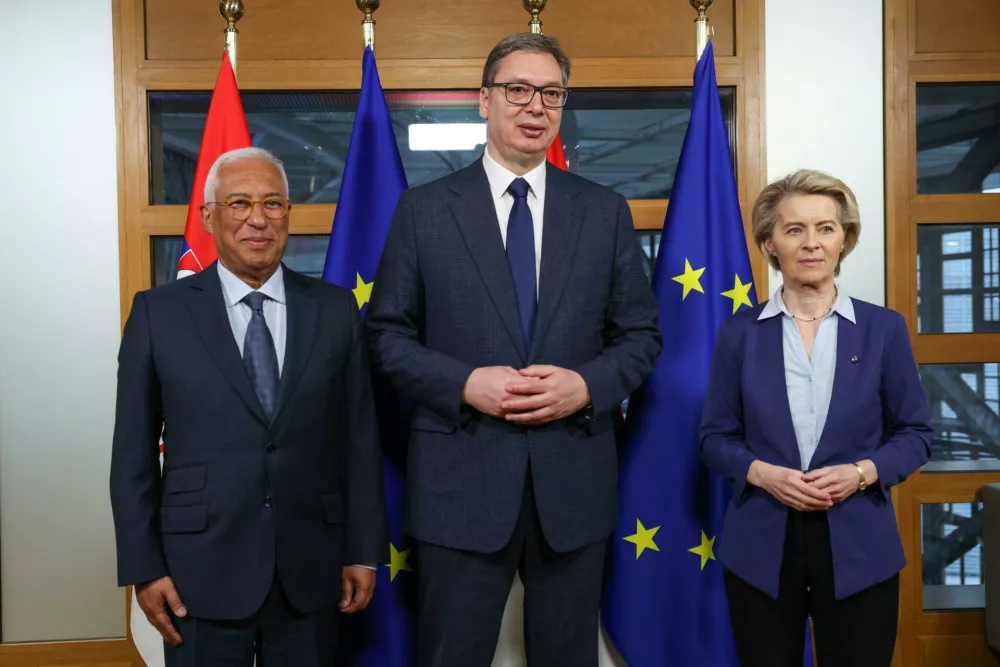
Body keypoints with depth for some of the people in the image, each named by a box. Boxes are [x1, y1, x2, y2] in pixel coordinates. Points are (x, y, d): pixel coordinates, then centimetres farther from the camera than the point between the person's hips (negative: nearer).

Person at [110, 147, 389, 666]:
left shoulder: (335, 309, 2)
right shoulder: (158, 312, -1)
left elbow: (359, 438, 3)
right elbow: (133, 452, 1)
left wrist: (365, 551, 2)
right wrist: (143, 567, -2)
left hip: (311, 572, 2)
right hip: (202, 571, -1)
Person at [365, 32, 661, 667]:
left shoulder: (606, 211, 5)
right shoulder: (424, 209, 1)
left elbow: (641, 334, 7)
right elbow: (388, 335, 0)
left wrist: (587, 385, -12)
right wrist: (465, 383, -15)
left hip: (574, 480, 2)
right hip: (461, 480, -1)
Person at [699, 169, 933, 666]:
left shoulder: (883, 329, 0)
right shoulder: (739, 332, 0)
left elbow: (915, 432, 4)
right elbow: (715, 437, 3)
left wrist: (863, 472, -14)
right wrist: (762, 473, -16)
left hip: (859, 548, 0)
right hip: (760, 548, 0)